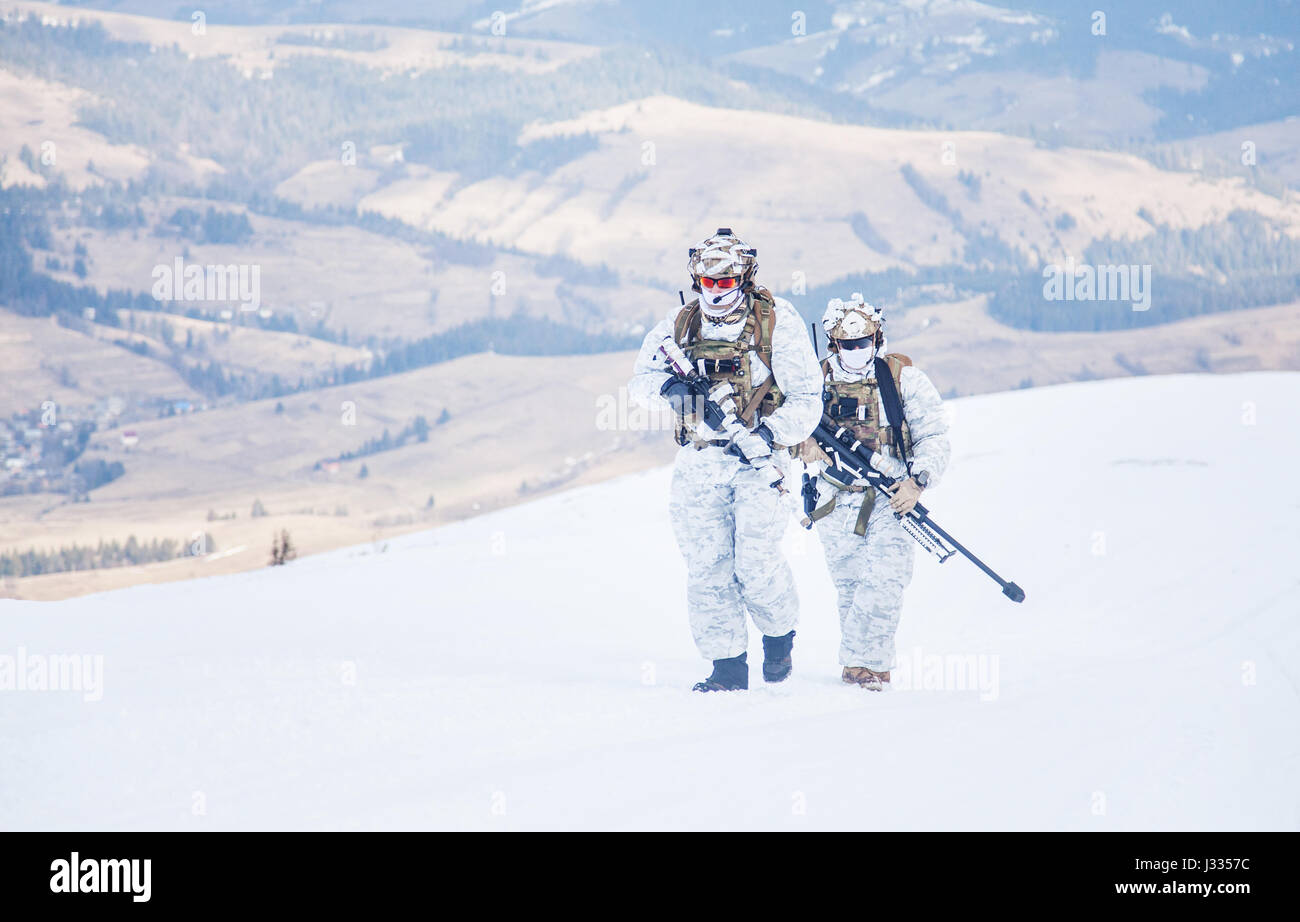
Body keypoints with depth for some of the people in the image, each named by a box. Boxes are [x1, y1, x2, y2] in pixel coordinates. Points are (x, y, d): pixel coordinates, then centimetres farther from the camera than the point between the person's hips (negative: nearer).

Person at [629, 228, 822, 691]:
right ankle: (728, 665, 7)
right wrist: (669, 385, -9)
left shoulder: (777, 319, -3)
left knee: (756, 562, -14)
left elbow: (806, 400, -4)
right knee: (706, 566, -2)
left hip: (757, 460, -4)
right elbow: (639, 380, 14)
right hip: (698, 461, 4)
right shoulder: (680, 323, 9)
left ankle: (780, 634, 15)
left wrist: (767, 436, -20)